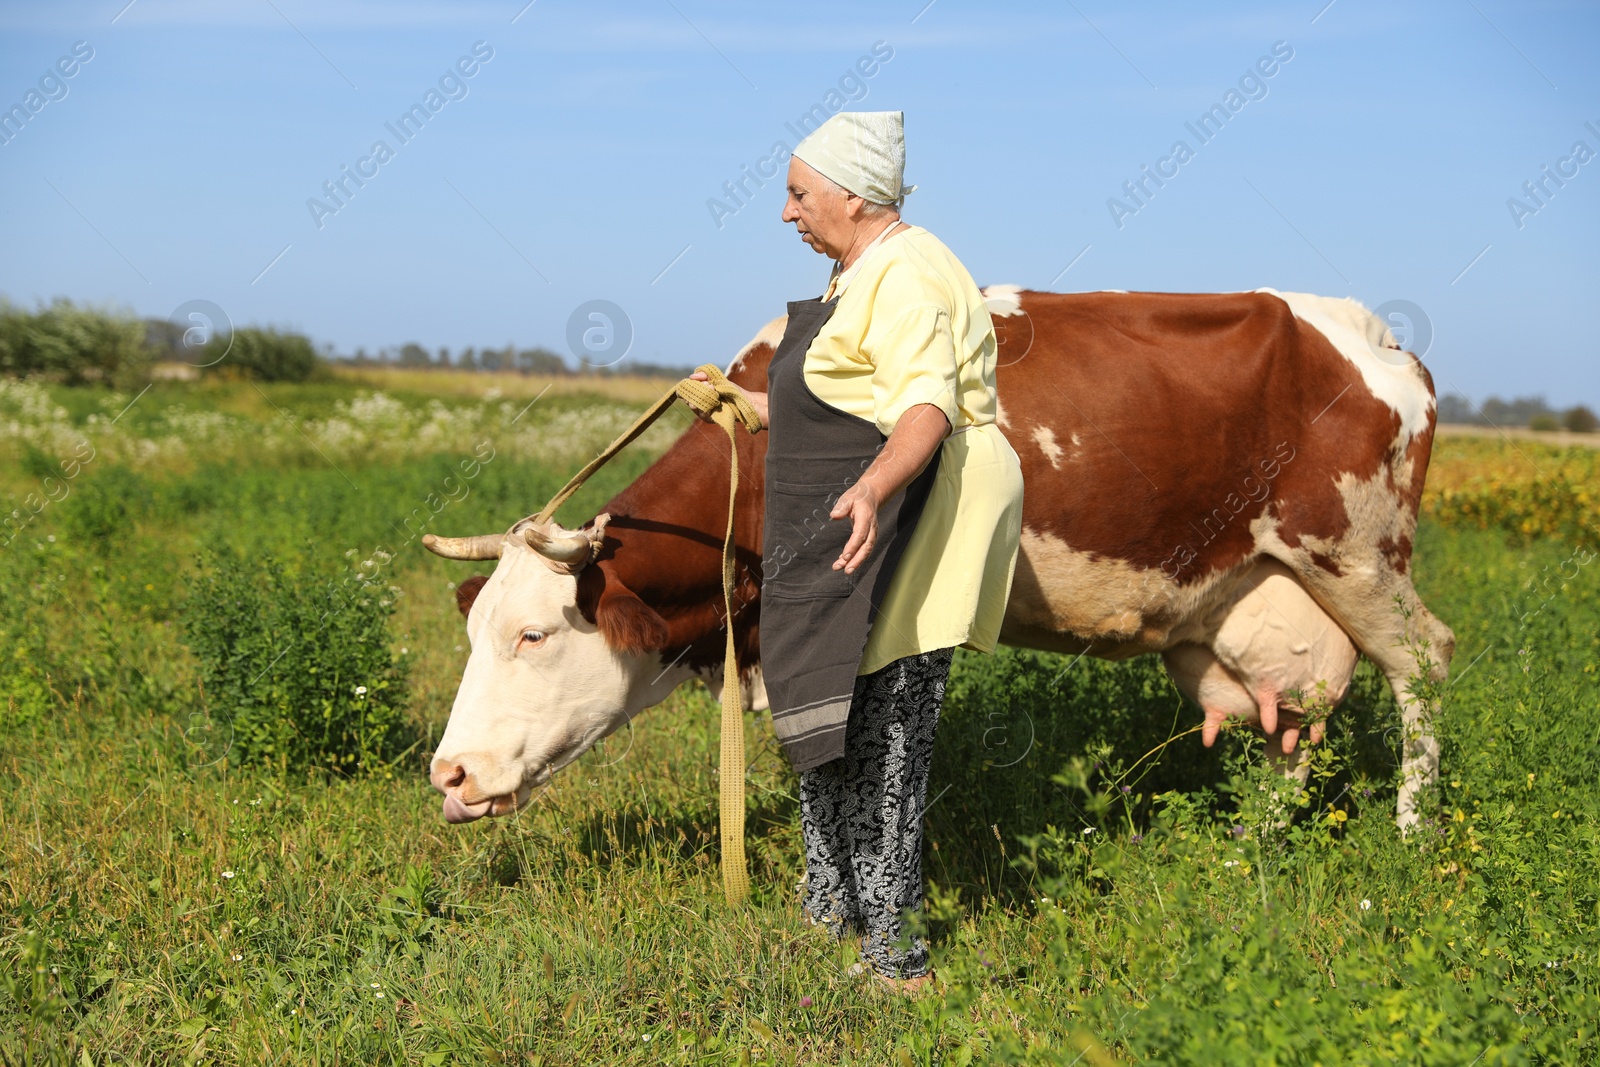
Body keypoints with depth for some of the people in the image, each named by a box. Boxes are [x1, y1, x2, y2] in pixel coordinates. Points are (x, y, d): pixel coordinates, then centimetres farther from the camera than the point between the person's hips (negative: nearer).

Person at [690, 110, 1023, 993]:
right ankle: (830, 915, 26)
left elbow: (927, 405, -28)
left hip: (902, 522, -11)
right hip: (844, 523, 11)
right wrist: (759, 409, 38)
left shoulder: (907, 276, -15)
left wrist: (872, 489, -44)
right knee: (820, 715, 15)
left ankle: (889, 942, -4)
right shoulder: (860, 274, 19)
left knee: (882, 730, -9)